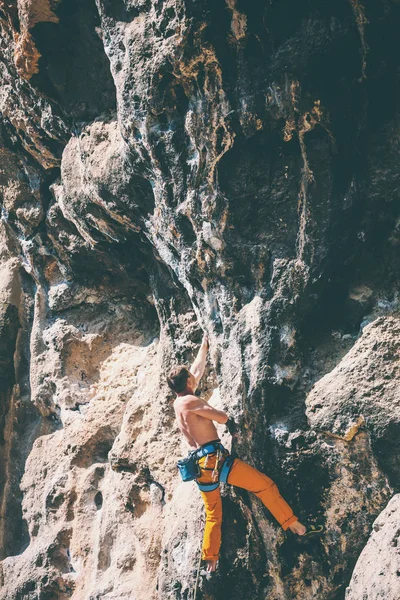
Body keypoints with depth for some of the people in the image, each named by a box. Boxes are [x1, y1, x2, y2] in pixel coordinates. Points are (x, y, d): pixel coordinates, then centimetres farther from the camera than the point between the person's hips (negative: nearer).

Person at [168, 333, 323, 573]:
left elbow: (198, 371, 27)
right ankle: (297, 527, 2)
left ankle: (210, 562, 15)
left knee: (213, 515, 16)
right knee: (265, 485, -1)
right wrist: (225, 416, 16)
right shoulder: (191, 401, -12)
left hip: (200, 464, 9)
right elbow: (223, 417, -9)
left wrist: (204, 347, 36)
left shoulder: (177, 403, 14)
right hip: (215, 458, -9)